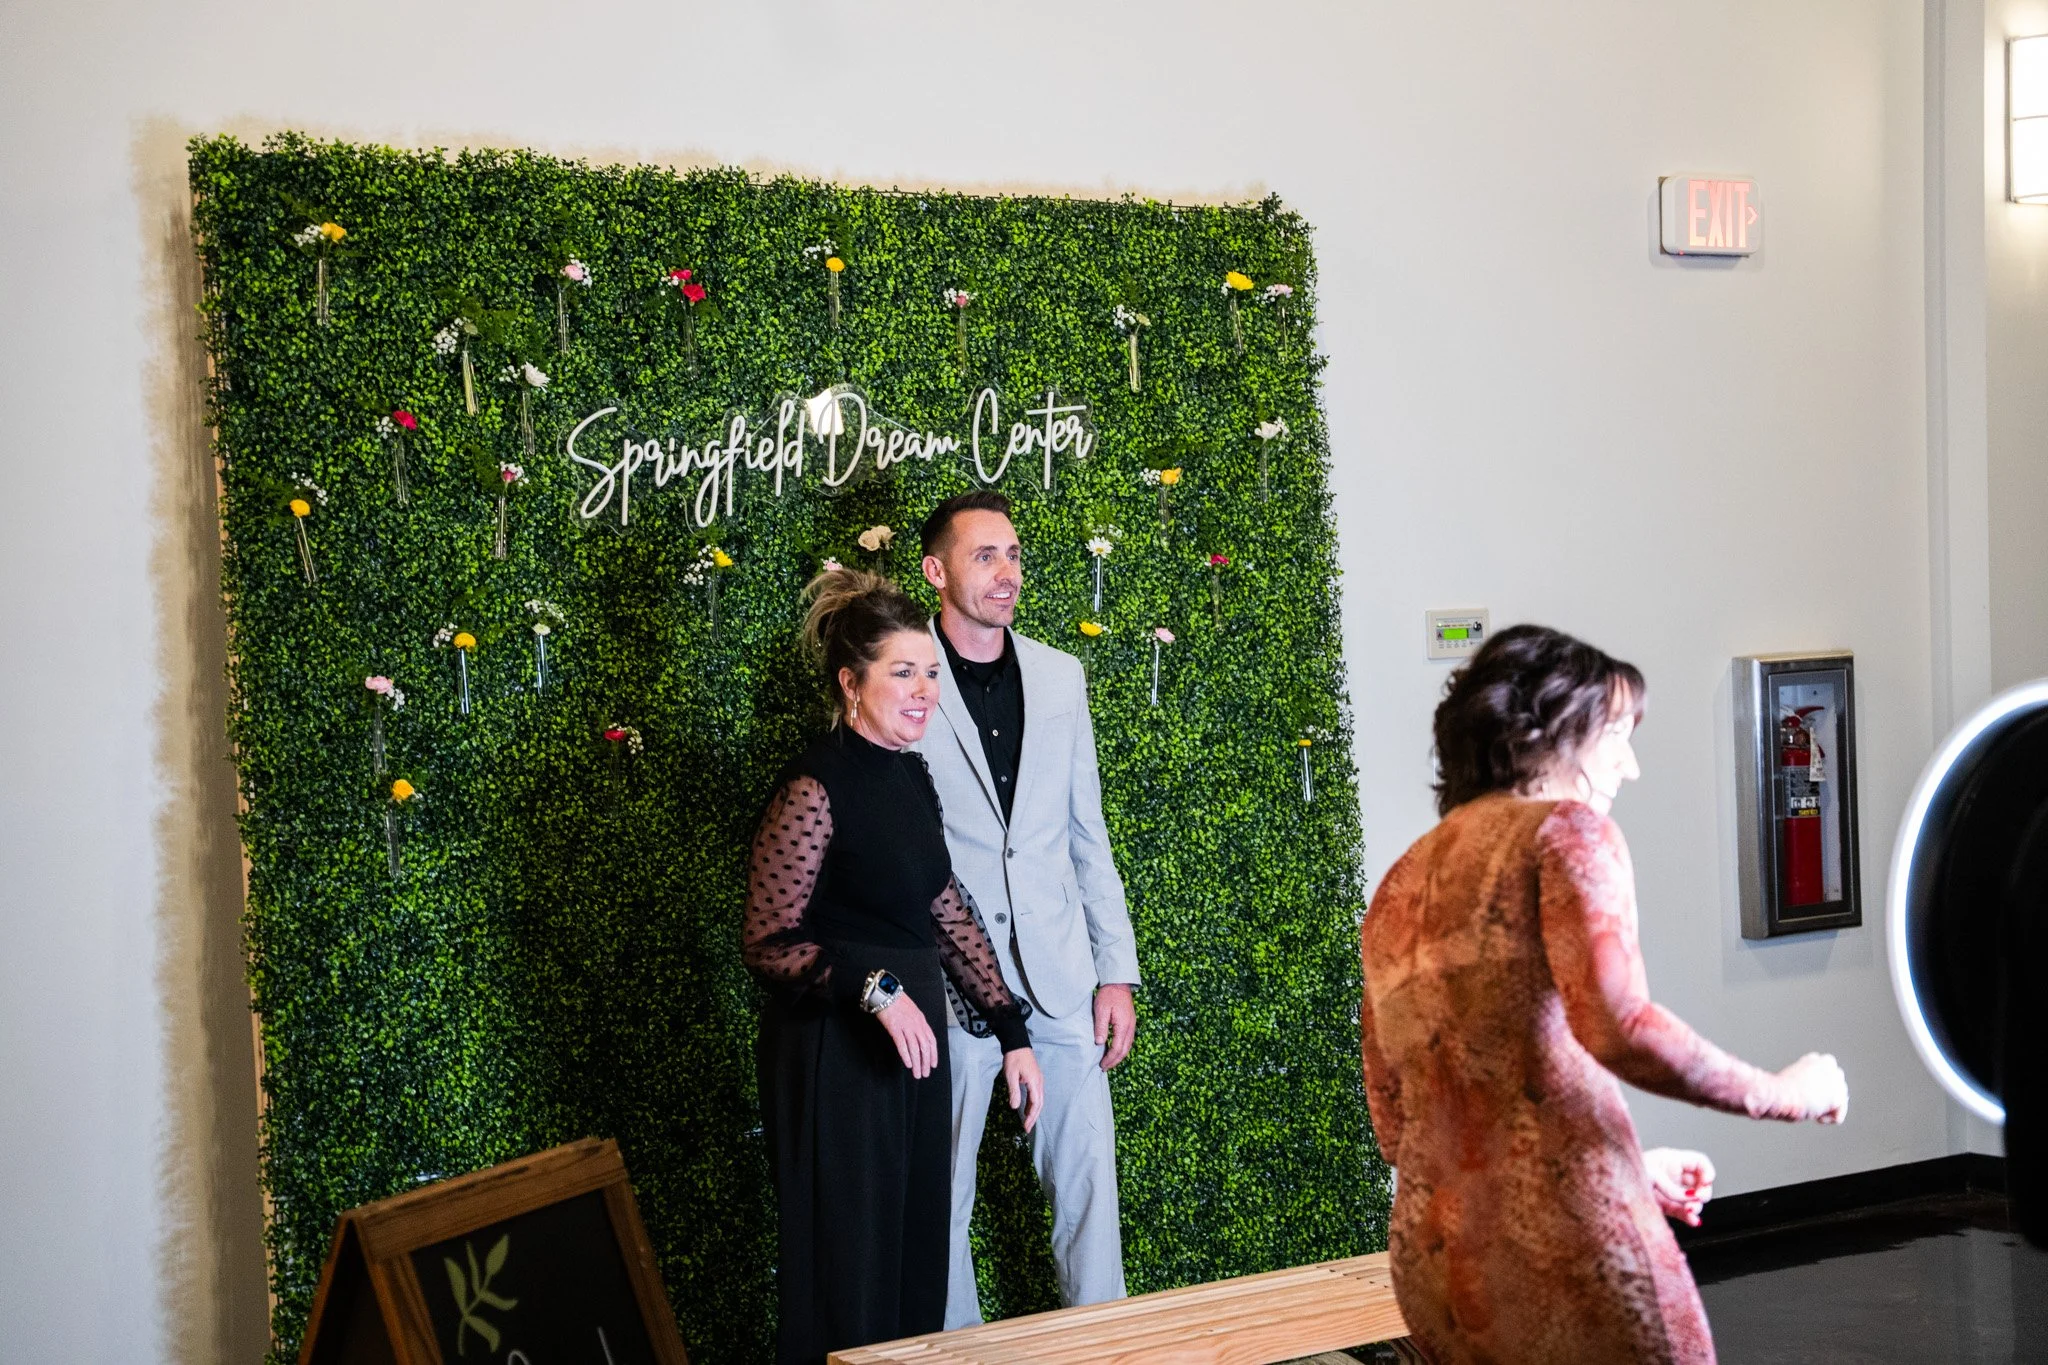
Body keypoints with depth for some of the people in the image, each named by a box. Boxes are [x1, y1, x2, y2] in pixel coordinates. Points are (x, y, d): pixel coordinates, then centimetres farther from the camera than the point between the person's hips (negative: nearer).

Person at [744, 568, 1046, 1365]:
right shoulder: (816, 789, -15)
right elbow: (766, 943, -16)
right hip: (834, 1052, -8)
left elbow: (945, 913, 15)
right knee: (850, 1270, 0)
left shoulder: (910, 775, 9)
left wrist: (1011, 1032, 11)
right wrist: (873, 986, -27)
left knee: (917, 1257, 14)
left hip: (912, 1038, 8)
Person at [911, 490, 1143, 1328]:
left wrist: (1117, 972, 9)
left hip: (1059, 972, 4)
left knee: (1087, 1179, 7)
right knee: (942, 1195, 5)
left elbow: (1087, 837, 13)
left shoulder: (1059, 676, 10)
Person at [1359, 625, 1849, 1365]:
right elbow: (1619, 1029, -20)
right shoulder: (1565, 829, -2)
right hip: (1570, 1244, -7)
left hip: (1432, 1265, 7)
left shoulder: (1400, 887, 17)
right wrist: (1783, 1094, -5)